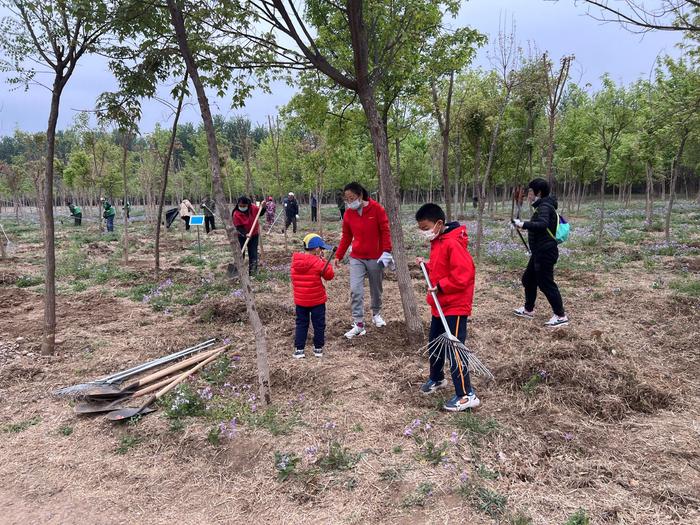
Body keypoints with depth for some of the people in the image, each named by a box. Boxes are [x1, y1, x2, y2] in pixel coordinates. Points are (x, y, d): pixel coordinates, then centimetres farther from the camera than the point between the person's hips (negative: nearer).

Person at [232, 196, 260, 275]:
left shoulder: (253, 208, -14)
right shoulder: (236, 214, -22)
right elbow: (238, 227, -20)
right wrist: (245, 234, -34)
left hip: (254, 234, 1)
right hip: (242, 235, -1)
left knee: (253, 254, 4)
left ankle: (253, 270, 12)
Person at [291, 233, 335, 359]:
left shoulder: (295, 261, -2)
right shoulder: (318, 262, -17)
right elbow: (329, 275, -7)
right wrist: (323, 259, -2)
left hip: (300, 300, 4)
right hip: (317, 300, -4)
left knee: (301, 324, 13)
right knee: (319, 324, 11)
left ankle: (298, 349, 11)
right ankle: (318, 348, 20)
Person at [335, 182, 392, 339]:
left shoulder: (376, 208, -10)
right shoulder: (348, 213, 0)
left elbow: (384, 231, -8)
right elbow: (346, 237, 7)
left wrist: (386, 251, -16)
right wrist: (339, 255, 4)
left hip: (375, 258, -2)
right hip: (356, 258, 2)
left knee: (376, 289, 14)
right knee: (355, 290, -9)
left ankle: (376, 314, 38)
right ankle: (359, 324, -3)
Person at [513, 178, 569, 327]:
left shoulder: (545, 207, -17)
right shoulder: (543, 205, 14)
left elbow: (542, 224, -35)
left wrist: (524, 224, -35)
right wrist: (525, 224, 13)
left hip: (545, 252, -11)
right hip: (540, 252, 11)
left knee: (546, 283, -7)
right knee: (528, 279, 19)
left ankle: (561, 316, 1)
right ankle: (528, 309, 33)